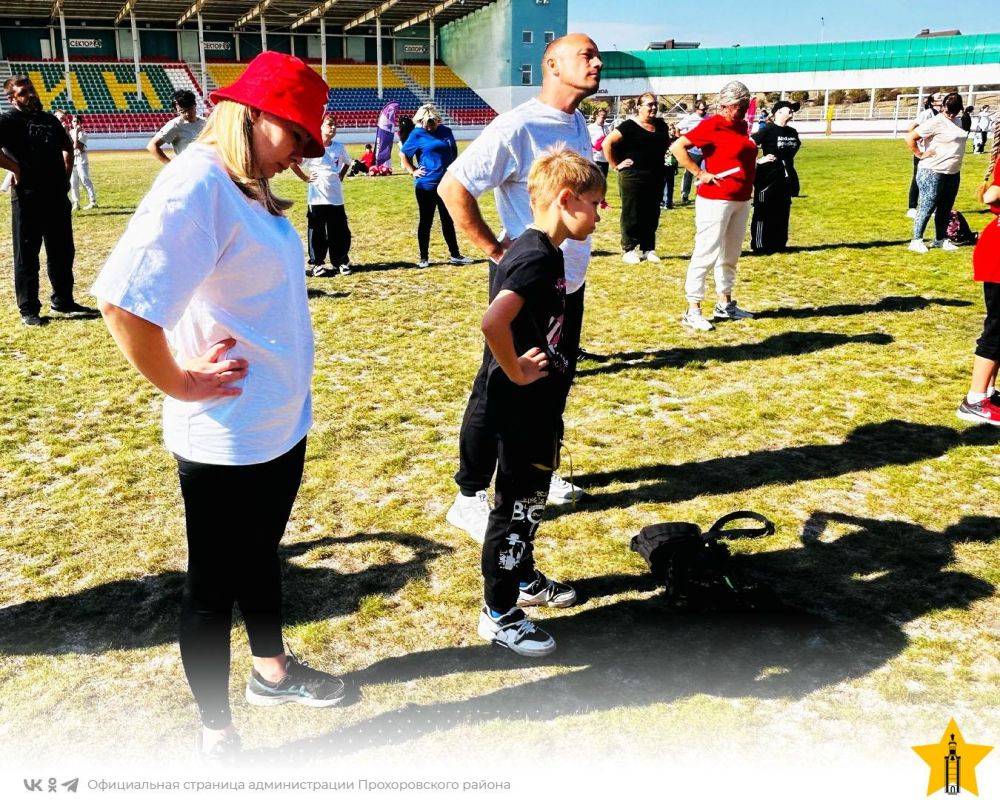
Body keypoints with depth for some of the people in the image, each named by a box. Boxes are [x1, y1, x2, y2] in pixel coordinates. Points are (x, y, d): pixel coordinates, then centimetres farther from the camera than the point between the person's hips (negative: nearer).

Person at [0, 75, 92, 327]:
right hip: (27, 198, -7)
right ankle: (28, 310, 9)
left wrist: (66, 175, 17)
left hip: (57, 195, 7)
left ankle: (63, 301, 27)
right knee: (27, 255, 2)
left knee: (63, 252, 14)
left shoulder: (50, 119, 15)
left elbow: (67, 147, 29)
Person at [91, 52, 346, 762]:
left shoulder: (247, 189, 8)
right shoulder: (197, 185, -22)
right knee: (215, 586, 10)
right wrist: (178, 384, -19)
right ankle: (218, 736, 29)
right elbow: (123, 301, -32)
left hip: (282, 423, 9)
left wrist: (284, 397, 11)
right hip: (226, 439, -9)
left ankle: (273, 670, 49)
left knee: (262, 556, 26)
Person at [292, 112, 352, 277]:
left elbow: (347, 163, 24)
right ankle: (316, 263, 12)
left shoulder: (339, 147, 5)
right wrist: (305, 178, -5)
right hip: (317, 199, -4)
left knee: (340, 232, 7)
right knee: (317, 233, 2)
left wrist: (340, 176, 11)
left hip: (336, 198, 4)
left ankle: (341, 262, 19)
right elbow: (292, 162, -5)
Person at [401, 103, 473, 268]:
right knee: (426, 221, 4)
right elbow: (404, 155, 2)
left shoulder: (446, 131, 6)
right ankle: (423, 258, 12)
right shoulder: (417, 135, -5)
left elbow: (454, 151, 18)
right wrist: (413, 171, -6)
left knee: (448, 220, 12)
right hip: (426, 185, -4)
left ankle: (455, 255, 20)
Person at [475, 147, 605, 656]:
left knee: (531, 498, 23)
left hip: (538, 404, 10)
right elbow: (493, 323, -38)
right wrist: (516, 371, -23)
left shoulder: (541, 251, 8)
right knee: (518, 504, 2)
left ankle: (523, 579, 41)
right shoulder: (538, 257, -23)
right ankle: (498, 614, 15)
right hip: (523, 405, -10)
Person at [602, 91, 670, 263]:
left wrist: (660, 160, 12)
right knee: (631, 215, 0)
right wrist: (616, 165, -11)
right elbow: (607, 143, -12)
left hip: (656, 178, 6)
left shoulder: (661, 125, 10)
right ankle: (628, 250, 8)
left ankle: (648, 249, 19)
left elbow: (666, 144, 27)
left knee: (652, 215, 10)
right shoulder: (630, 126, -9)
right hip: (633, 177, -6)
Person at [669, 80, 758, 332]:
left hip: (741, 200, 9)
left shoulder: (741, 125, 12)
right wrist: (699, 173, -17)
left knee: (731, 254, 15)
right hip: (715, 199, -9)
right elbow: (677, 146, -18)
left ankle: (725, 305, 26)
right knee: (707, 253, -9)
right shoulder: (712, 125, -12)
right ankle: (693, 311, -5)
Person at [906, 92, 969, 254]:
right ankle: (917, 240, 1)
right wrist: (919, 154, -15)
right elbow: (910, 137, -17)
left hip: (953, 173, 8)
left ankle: (941, 239, 22)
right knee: (927, 207, -6)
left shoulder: (958, 122, 12)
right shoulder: (936, 122, -13)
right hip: (933, 173, -8)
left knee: (945, 208, 12)